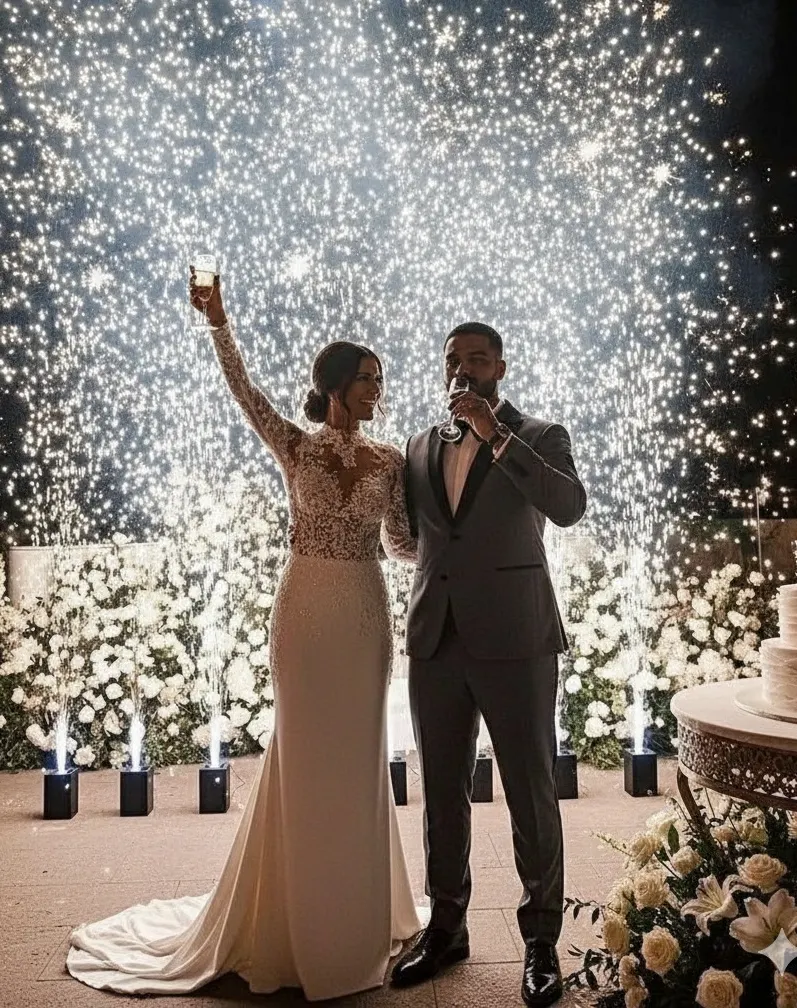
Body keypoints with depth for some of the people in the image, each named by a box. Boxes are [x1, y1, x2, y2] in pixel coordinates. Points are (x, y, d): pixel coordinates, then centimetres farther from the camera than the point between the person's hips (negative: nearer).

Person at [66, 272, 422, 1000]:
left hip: (365, 614, 3)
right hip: (307, 608, -2)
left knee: (357, 756, 10)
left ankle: (355, 913, 25)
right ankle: (299, 917, 21)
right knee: (305, 755, 5)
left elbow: (407, 546, 6)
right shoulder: (296, 448, -1)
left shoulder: (390, 460, 6)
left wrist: (376, 477, -5)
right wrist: (219, 321, -23)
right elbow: (244, 391, -13)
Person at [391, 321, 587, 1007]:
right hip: (437, 641, 5)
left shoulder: (539, 437, 1)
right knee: (443, 795, 13)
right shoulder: (421, 448, 15)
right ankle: (447, 928, 28)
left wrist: (496, 436, -20)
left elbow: (570, 507, -19)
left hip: (513, 640, -4)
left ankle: (542, 942, 16)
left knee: (531, 794, 2)